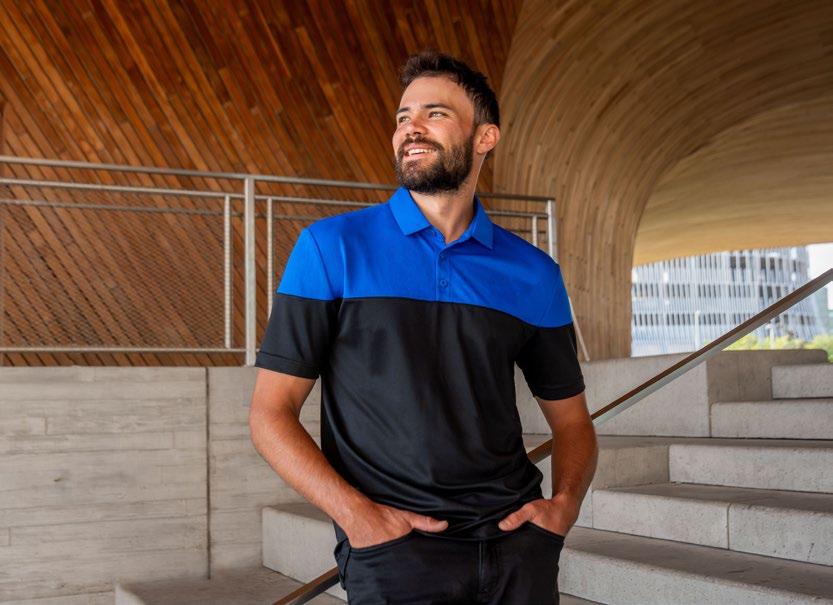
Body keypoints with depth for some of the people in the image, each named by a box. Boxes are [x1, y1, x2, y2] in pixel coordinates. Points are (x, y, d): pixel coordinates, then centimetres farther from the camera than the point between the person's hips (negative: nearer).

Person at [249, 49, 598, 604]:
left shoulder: (533, 272, 8)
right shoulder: (332, 247, 0)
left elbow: (570, 417, 17)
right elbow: (271, 412, -2)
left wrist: (566, 502, -3)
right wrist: (355, 515, -14)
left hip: (515, 540, 3)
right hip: (393, 550, -2)